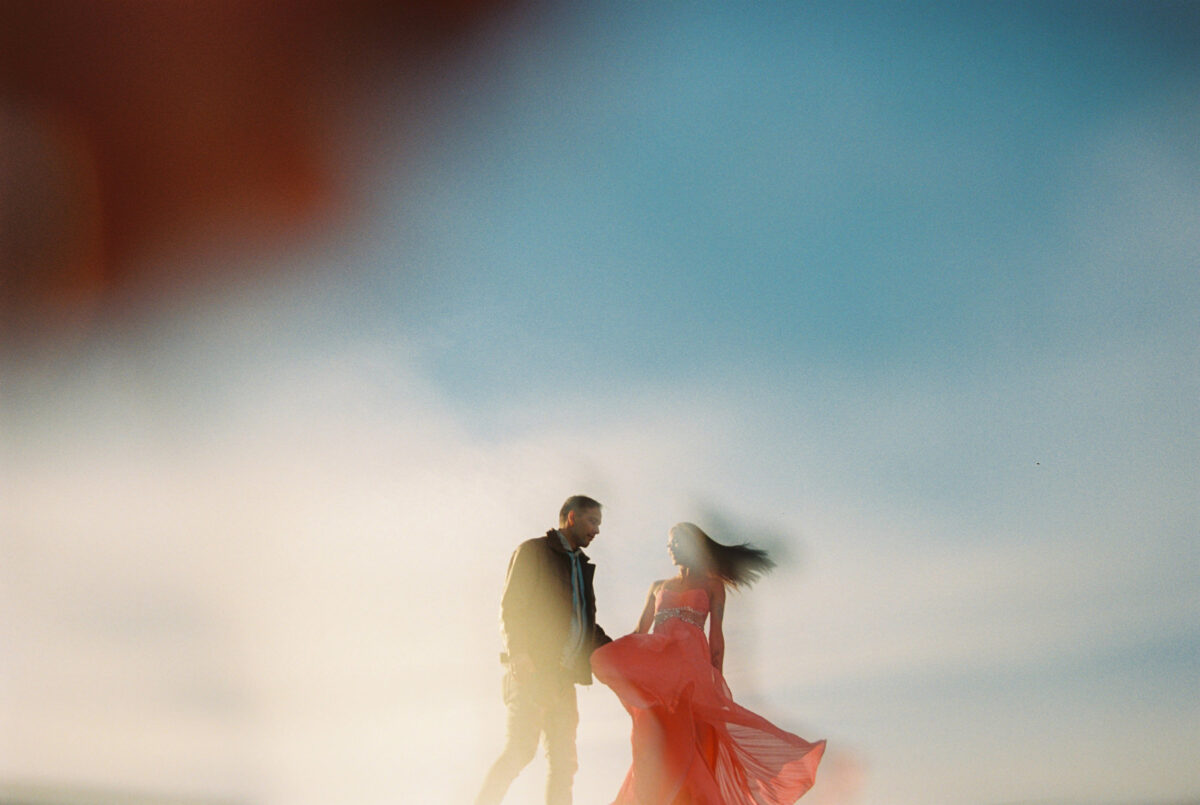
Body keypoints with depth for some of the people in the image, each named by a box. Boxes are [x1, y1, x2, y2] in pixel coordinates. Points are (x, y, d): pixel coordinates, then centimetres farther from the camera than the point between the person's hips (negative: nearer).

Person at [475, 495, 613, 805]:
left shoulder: (581, 565, 24)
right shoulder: (533, 551, 3)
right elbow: (510, 607, -7)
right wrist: (518, 653, -20)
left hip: (564, 677, 7)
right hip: (533, 671, -7)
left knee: (563, 762, 3)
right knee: (520, 750, -16)